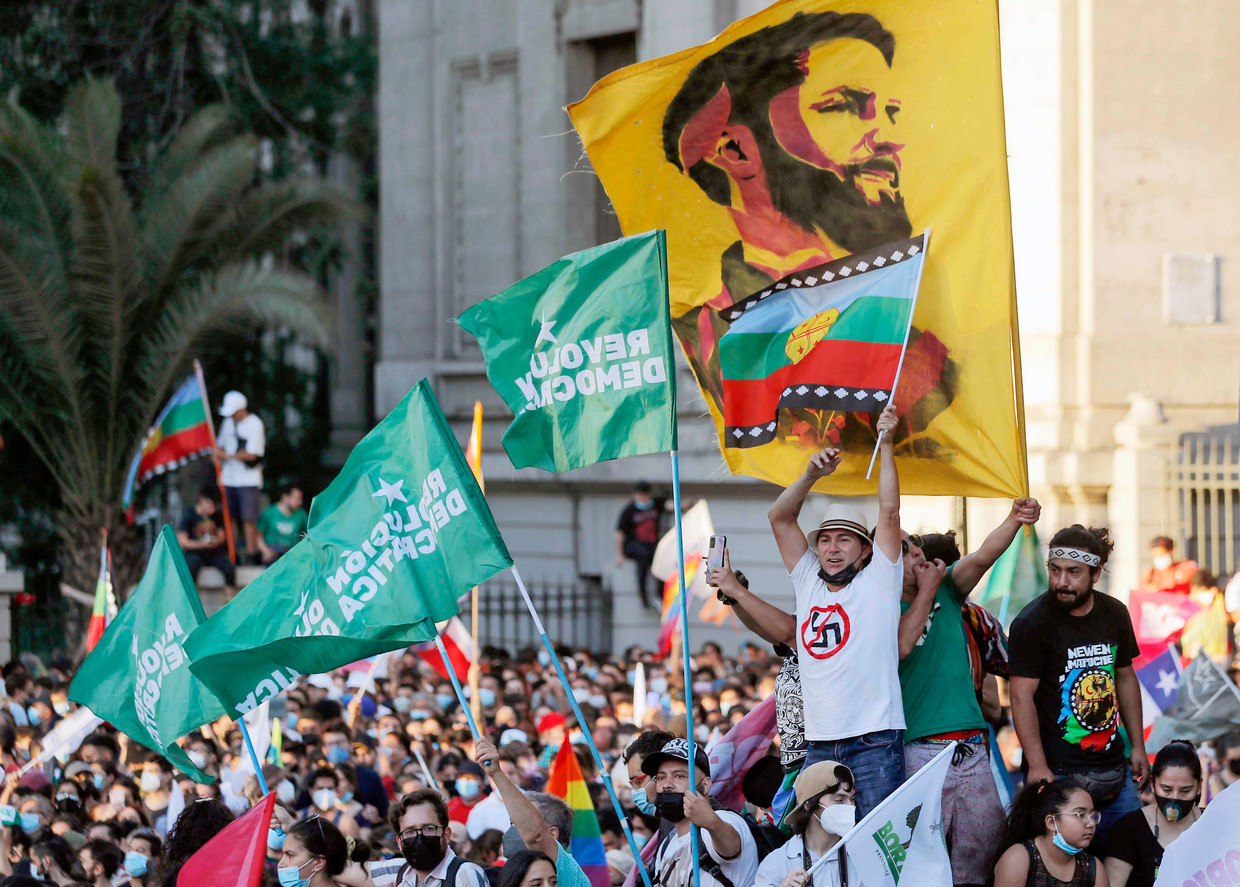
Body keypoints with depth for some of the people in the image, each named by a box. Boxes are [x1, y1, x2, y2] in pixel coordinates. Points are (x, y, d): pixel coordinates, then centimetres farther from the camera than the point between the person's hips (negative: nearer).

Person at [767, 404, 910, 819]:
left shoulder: (876, 582, 4)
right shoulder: (809, 583, 15)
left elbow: (889, 512, -4)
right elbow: (779, 517, 13)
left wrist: (885, 443, -6)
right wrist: (812, 475, -2)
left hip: (874, 742, -5)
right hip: (819, 745, 5)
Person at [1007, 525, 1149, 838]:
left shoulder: (1115, 613, 7)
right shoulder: (1032, 622, -10)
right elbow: (1022, 697, -13)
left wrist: (1137, 746, 16)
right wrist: (1038, 767, -18)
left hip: (1113, 764, 6)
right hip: (1057, 771, -6)